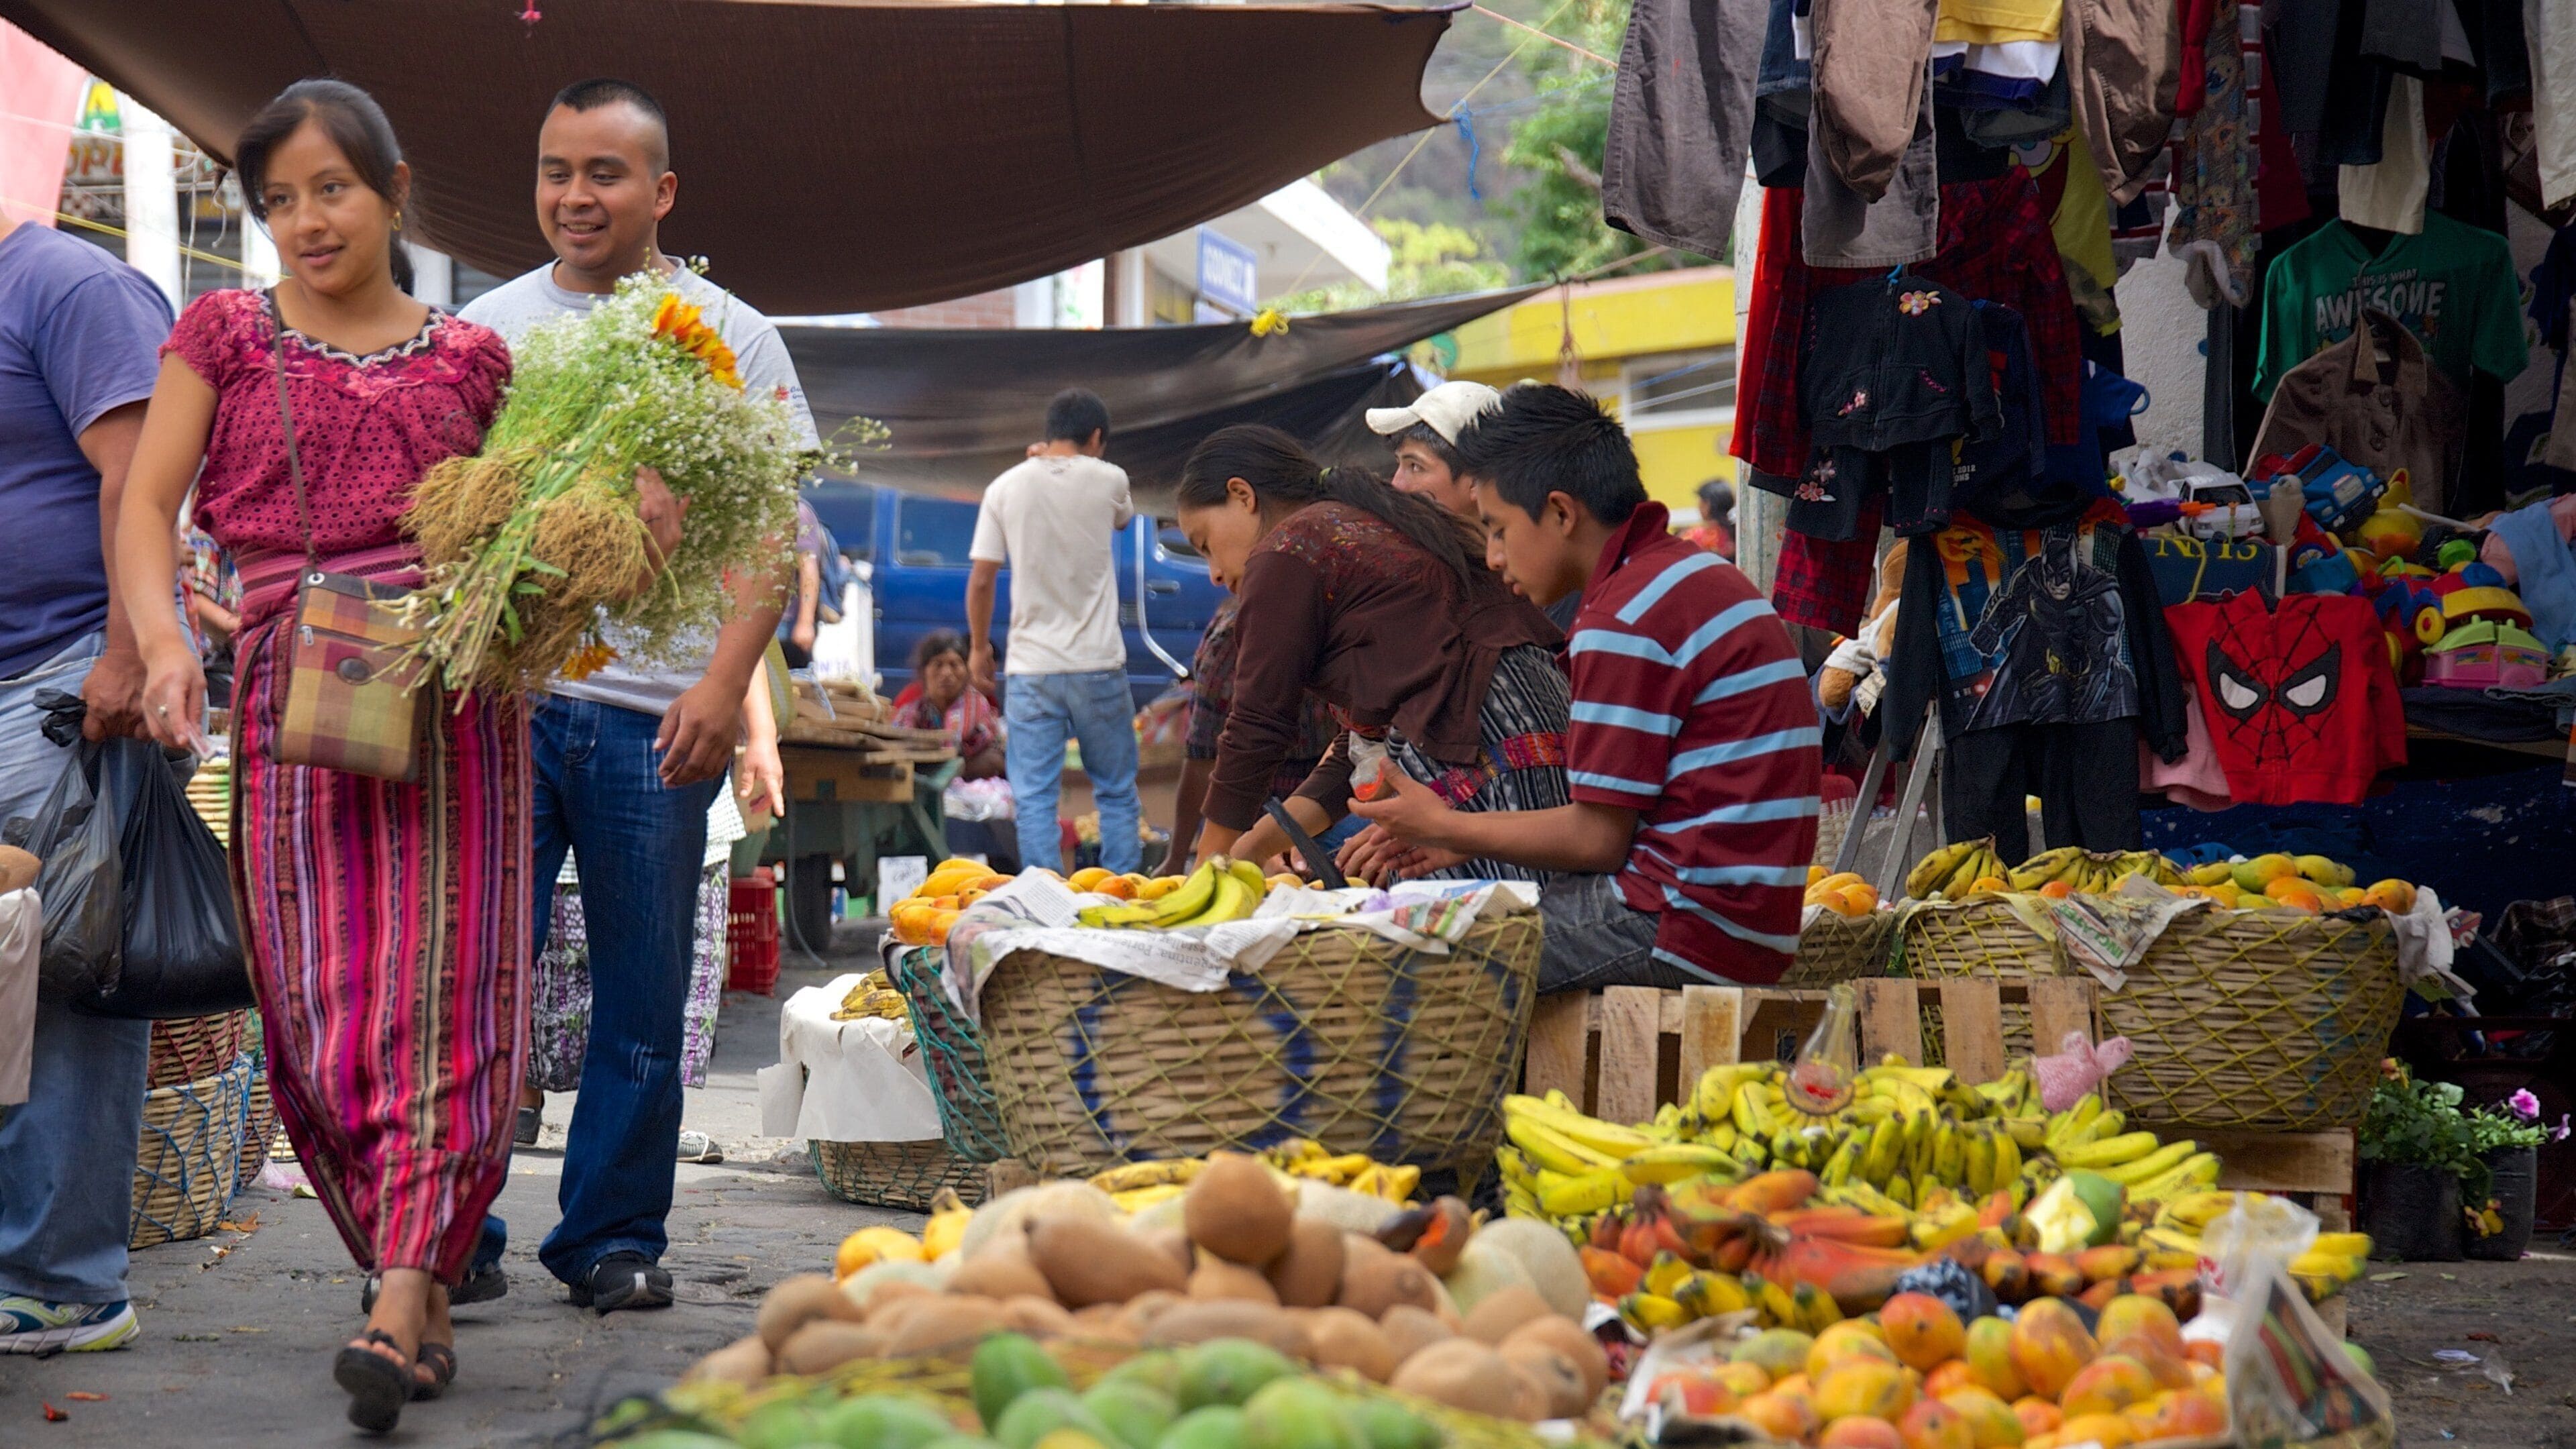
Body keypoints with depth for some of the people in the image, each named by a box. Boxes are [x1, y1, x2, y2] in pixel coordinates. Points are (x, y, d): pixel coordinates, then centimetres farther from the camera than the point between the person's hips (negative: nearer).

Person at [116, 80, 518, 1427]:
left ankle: (399, 1302, -17)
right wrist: (162, 640, -15)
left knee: (435, 985, -11)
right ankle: (423, 1290, 8)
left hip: (450, 686, -1)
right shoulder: (224, 335, 11)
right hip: (288, 691, 1)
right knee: (320, 1005, -2)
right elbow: (144, 507, 3)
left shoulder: (470, 356, 13)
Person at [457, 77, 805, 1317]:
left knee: (642, 1001, 4)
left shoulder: (730, 339, 8)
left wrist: (725, 682, -9)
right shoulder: (484, 328, 13)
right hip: (498, 696, 1)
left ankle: (613, 1238, 14)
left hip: (653, 714, -1)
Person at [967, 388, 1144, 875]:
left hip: (1031, 670, 0)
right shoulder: (1108, 480, -2)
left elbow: (980, 580, -1)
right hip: (1098, 665, 0)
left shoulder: (1006, 488, -1)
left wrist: (979, 646, 12)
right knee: (1117, 793, 11)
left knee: (1034, 798, 2)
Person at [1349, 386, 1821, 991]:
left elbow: (1598, 839, -12)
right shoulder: (1698, 577, 18)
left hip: (1689, 928, -10)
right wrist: (1464, 838, 18)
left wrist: (1446, 827, 3)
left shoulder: (1625, 616, -13)